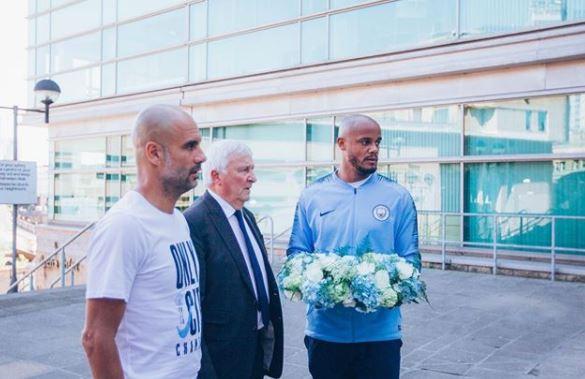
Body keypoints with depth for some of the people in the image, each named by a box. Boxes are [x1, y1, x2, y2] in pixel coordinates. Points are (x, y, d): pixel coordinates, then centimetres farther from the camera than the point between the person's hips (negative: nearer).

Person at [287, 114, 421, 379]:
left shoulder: (398, 197, 1)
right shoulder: (312, 196, 3)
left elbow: (410, 258, 2)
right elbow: (296, 252, 5)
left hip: (380, 331, -1)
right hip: (324, 329, 1)